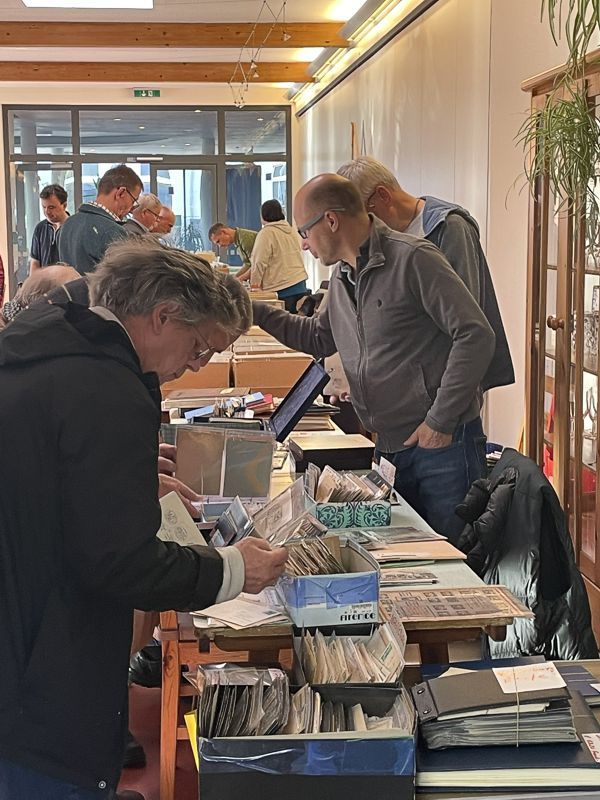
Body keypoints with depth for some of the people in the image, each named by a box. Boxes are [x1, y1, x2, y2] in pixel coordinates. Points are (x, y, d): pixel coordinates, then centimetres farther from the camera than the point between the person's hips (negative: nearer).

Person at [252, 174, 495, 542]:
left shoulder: (412, 259, -14)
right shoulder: (342, 276, 13)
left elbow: (475, 335, -18)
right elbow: (319, 338, 28)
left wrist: (440, 421, -19)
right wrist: (255, 311, 17)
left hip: (443, 443, -8)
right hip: (389, 446, 8)